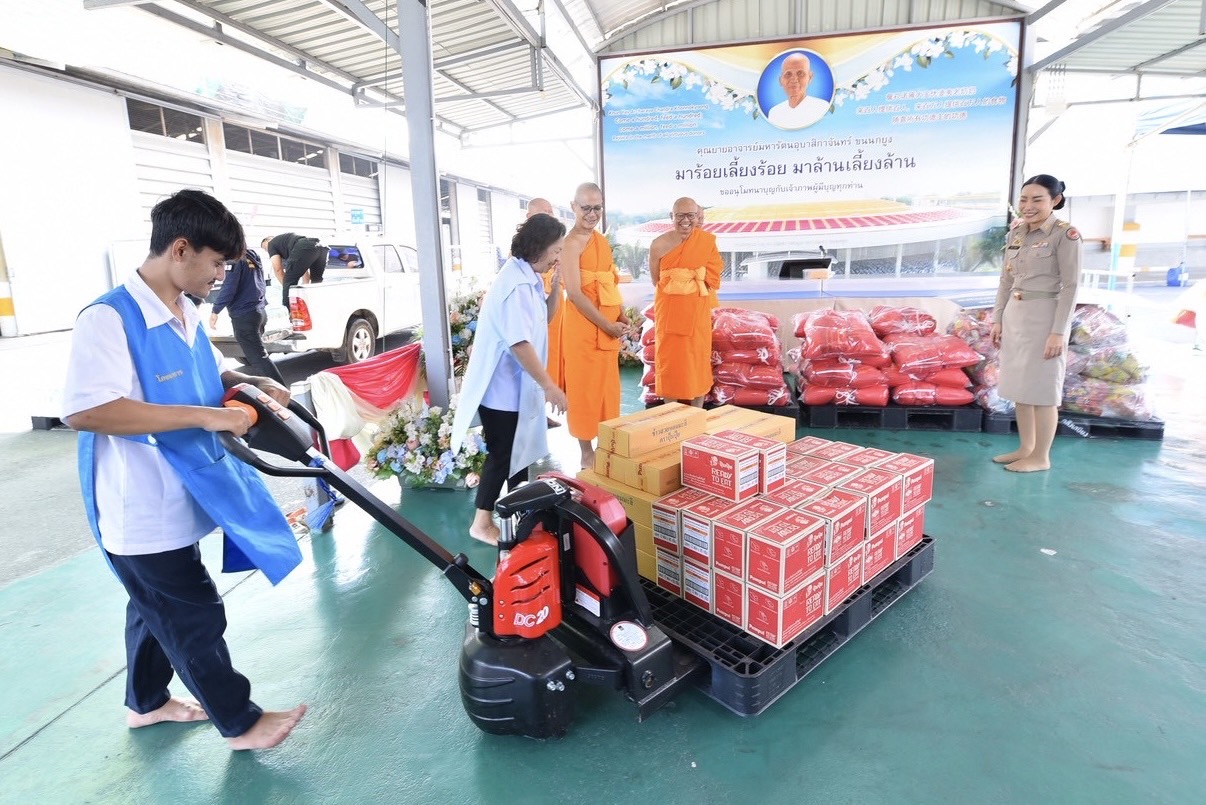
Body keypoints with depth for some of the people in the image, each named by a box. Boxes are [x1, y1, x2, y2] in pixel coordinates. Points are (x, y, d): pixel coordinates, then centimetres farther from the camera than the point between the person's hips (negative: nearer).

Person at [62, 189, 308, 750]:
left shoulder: (185, 315, 7)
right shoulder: (108, 319, -23)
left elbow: (206, 375, 22)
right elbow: (84, 410, -33)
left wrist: (251, 383, 2)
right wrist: (203, 416, -34)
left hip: (175, 499, 9)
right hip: (141, 511, -9)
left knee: (157, 606, 25)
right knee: (196, 617, 4)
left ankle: (146, 702, 46)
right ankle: (240, 722, 21)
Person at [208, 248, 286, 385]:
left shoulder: (234, 259, -13)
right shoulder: (253, 255, 12)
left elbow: (229, 288, -18)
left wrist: (215, 311, -12)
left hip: (243, 316, -9)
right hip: (259, 311, 9)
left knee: (257, 357, -9)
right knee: (255, 354, 18)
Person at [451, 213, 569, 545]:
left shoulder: (528, 278, 8)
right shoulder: (516, 284, -23)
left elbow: (543, 319, 18)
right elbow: (519, 342, -30)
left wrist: (557, 285, 3)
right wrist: (549, 386, -27)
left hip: (517, 384, 10)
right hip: (503, 386, -10)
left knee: (518, 449, 18)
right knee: (501, 455, 0)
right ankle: (481, 523, 15)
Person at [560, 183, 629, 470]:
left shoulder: (601, 240, 14)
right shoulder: (571, 243, -12)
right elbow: (575, 293, -19)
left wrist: (620, 316, 4)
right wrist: (608, 325, -16)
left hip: (608, 324, 8)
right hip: (583, 324, -8)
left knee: (607, 386, 15)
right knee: (585, 387, 1)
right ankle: (587, 452, 13)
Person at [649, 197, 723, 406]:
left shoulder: (707, 240, -3)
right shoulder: (659, 245, -7)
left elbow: (712, 277, 2)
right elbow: (656, 281, 3)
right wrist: (694, 275, 2)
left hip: (697, 312, 1)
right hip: (669, 312, -1)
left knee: (697, 361, 5)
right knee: (670, 360, 2)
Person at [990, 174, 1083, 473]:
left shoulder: (1065, 234, -11)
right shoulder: (1016, 231, 8)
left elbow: (1070, 286, -13)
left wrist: (1058, 331, -18)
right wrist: (997, 319, 9)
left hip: (1045, 317, -7)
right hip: (1015, 315, 7)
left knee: (1042, 389, 1)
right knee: (1019, 387, 12)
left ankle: (1041, 457, 14)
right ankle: (1025, 448, 25)